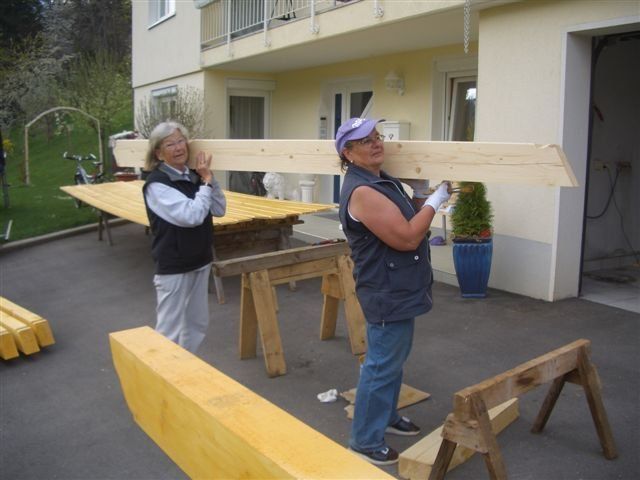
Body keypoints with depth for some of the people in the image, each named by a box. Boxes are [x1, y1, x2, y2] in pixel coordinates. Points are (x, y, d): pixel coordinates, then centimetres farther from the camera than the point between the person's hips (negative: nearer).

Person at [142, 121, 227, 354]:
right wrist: (206, 181, -15)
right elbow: (192, 216, -27)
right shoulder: (156, 184, -17)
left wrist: (208, 178, -7)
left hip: (199, 261, 8)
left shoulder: (193, 176, 6)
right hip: (173, 266, -8)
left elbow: (219, 209, 3)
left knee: (197, 324, 18)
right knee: (170, 330, 2)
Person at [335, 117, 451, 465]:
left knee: (394, 360, 24)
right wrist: (437, 199, -16)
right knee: (381, 367, 0)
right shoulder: (362, 191, -24)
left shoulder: (383, 179, 9)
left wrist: (420, 192, 2)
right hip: (387, 293, -11)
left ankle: (387, 417, 43)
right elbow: (408, 238, -26)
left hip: (400, 289, 11)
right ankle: (365, 441, 15)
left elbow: (412, 224, 17)